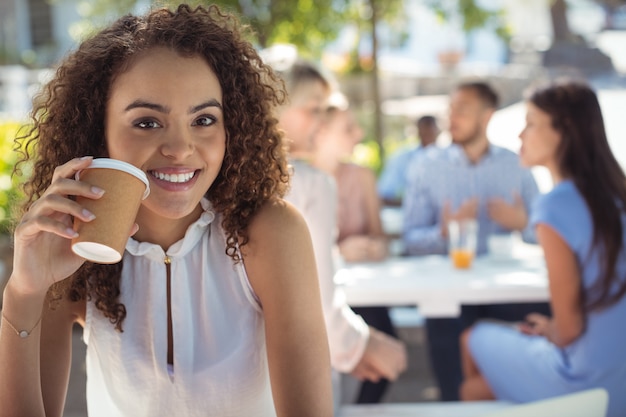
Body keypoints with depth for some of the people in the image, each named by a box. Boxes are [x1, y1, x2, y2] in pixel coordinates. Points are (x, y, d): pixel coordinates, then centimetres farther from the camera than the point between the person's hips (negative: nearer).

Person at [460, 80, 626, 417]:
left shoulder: (556, 207, -22)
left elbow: (569, 329, -16)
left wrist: (549, 332, 4)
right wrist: (551, 328, 14)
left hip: (589, 383, -7)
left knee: (474, 338, 18)